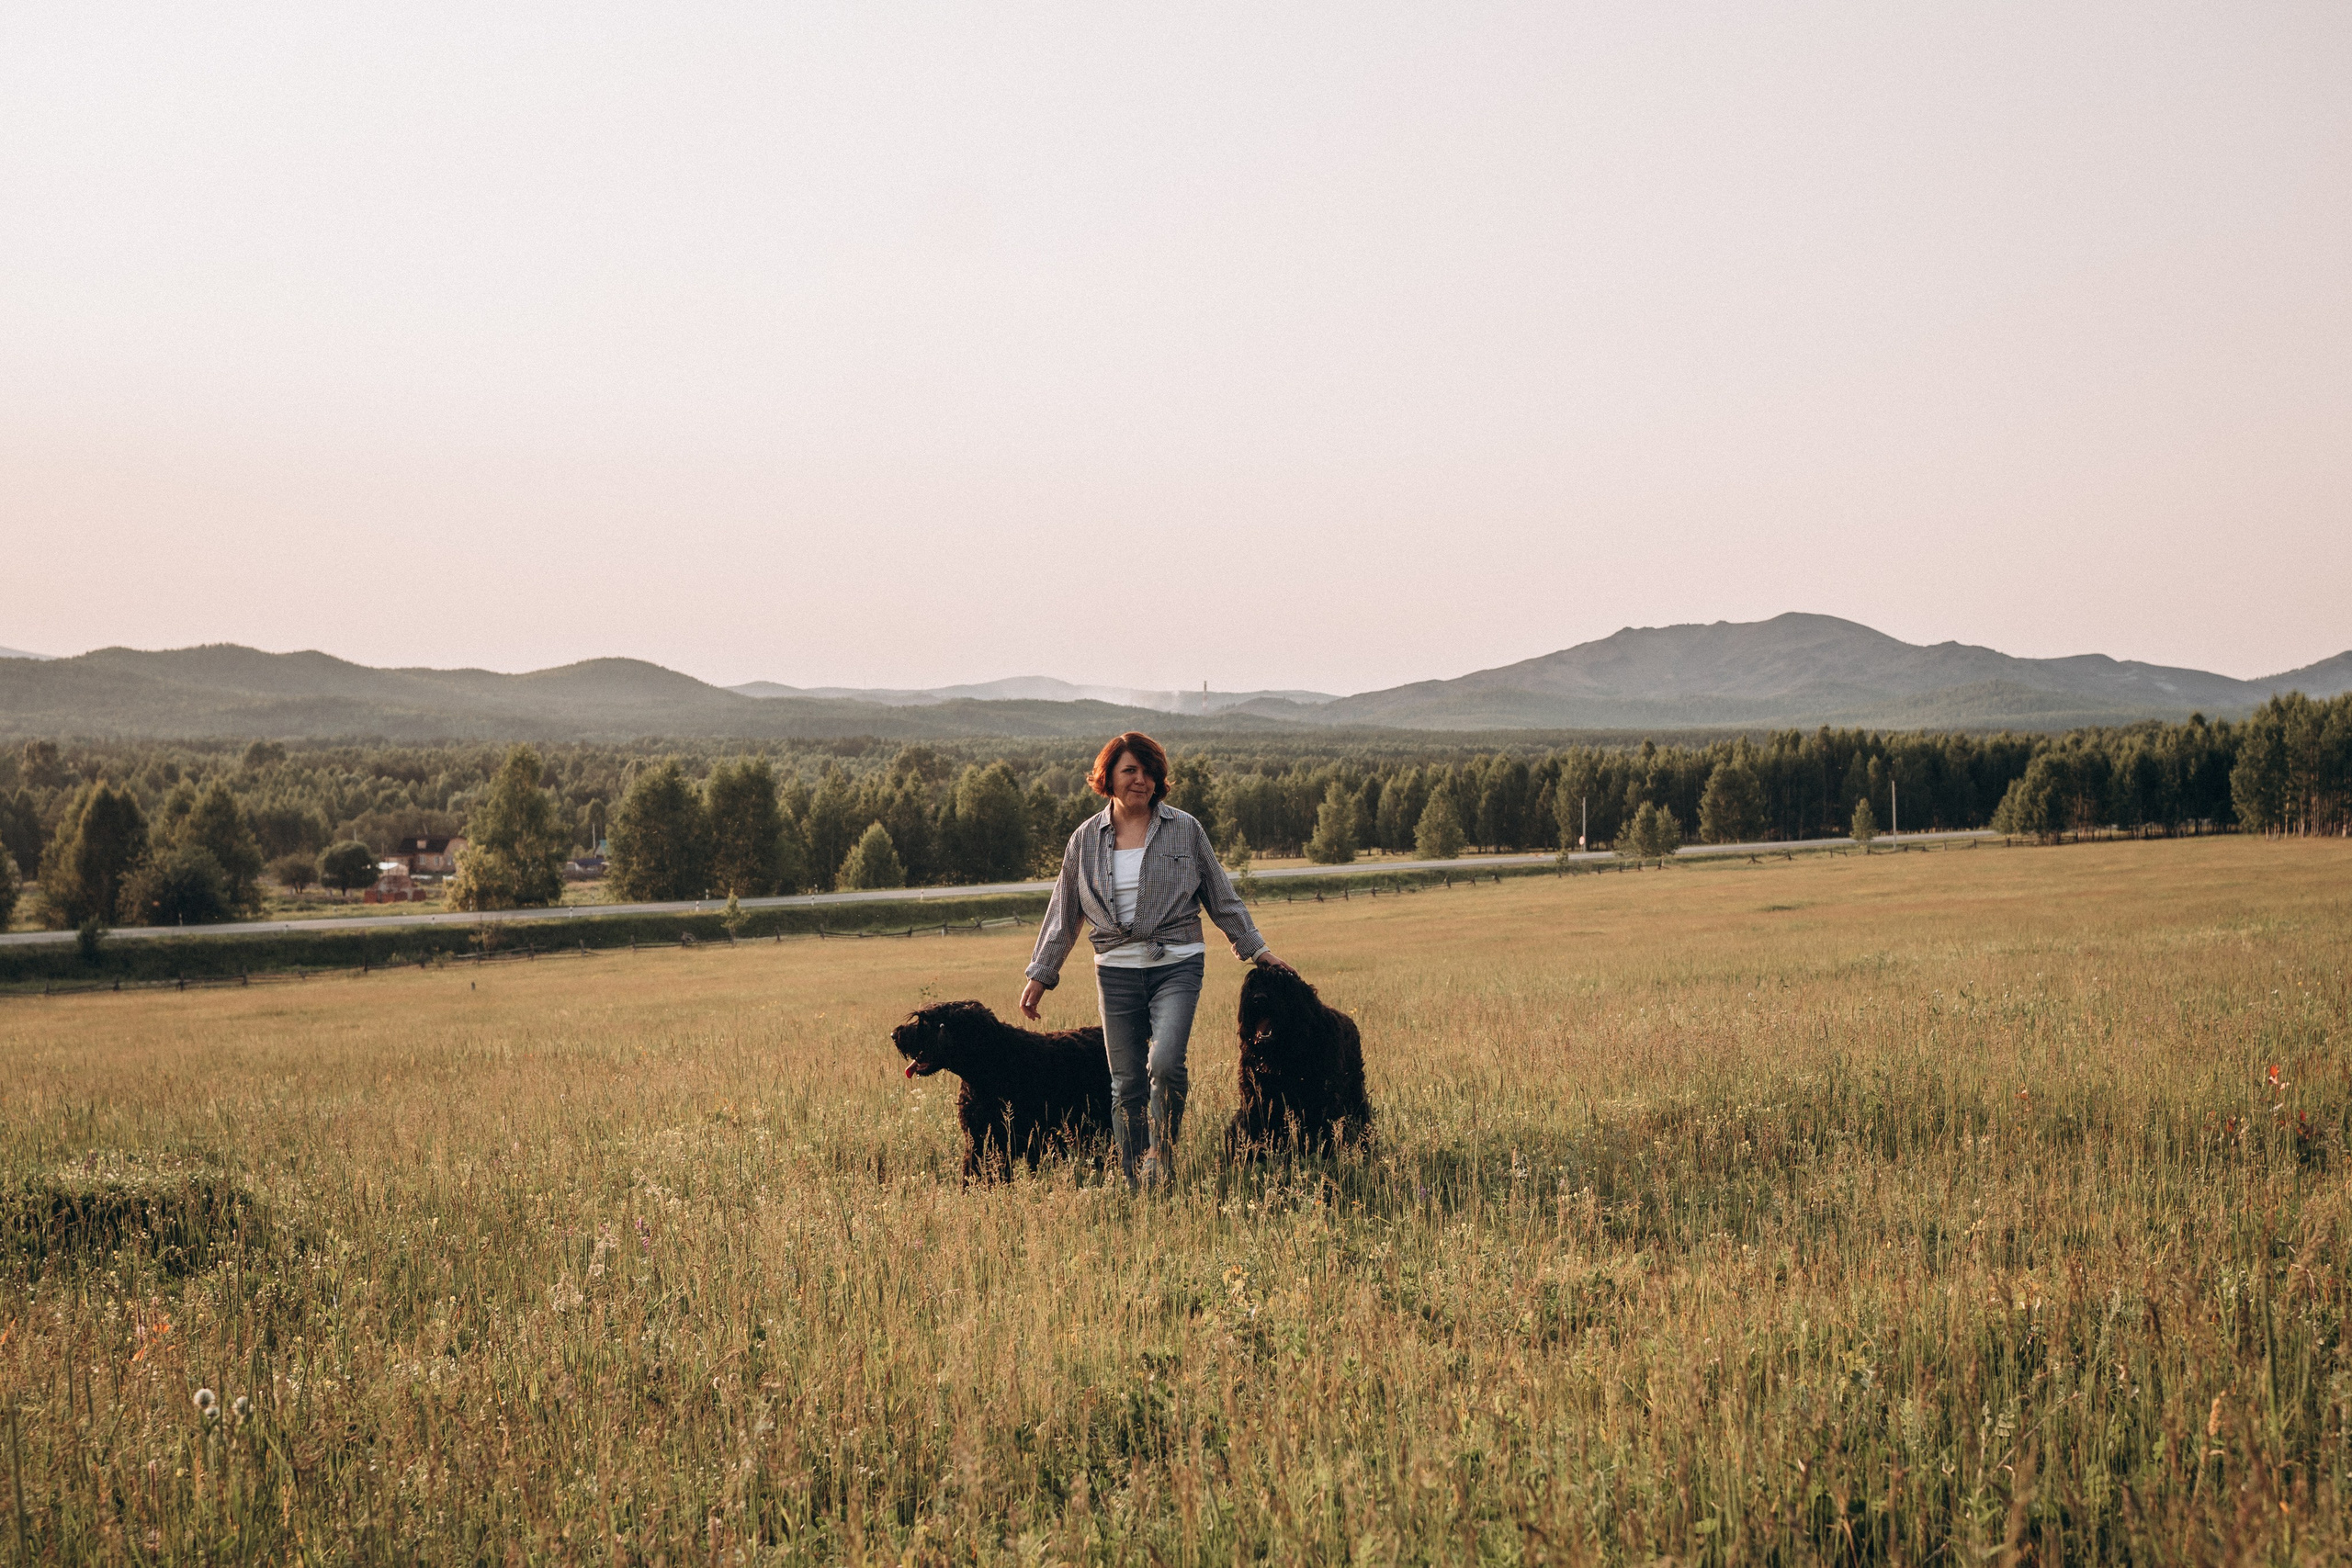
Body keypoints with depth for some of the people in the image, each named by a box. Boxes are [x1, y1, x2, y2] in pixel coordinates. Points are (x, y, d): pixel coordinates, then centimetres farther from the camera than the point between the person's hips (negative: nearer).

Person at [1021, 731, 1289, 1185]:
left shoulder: (1184, 829, 3)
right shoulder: (1087, 838, 7)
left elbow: (1220, 896, 11)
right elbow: (1064, 911, 14)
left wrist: (1255, 948, 12)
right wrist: (1041, 974, 13)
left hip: (1177, 965, -2)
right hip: (1117, 971, 2)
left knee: (1165, 1064, -22)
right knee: (1126, 1084, 2)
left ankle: (1159, 1170, -7)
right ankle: (1133, 1188, 11)